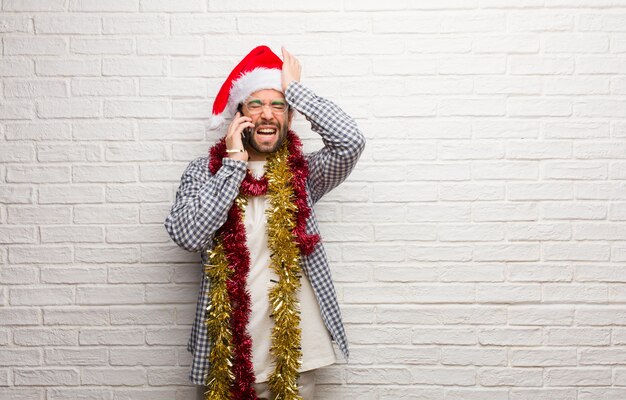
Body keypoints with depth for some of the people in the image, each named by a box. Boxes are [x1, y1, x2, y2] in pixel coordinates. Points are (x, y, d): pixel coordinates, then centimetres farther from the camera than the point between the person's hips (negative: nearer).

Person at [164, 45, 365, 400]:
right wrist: (234, 162, -13)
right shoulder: (204, 171, 0)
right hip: (227, 343, 0)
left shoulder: (303, 173, 2)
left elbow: (351, 141, -16)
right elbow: (188, 235, -16)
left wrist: (294, 88, -9)